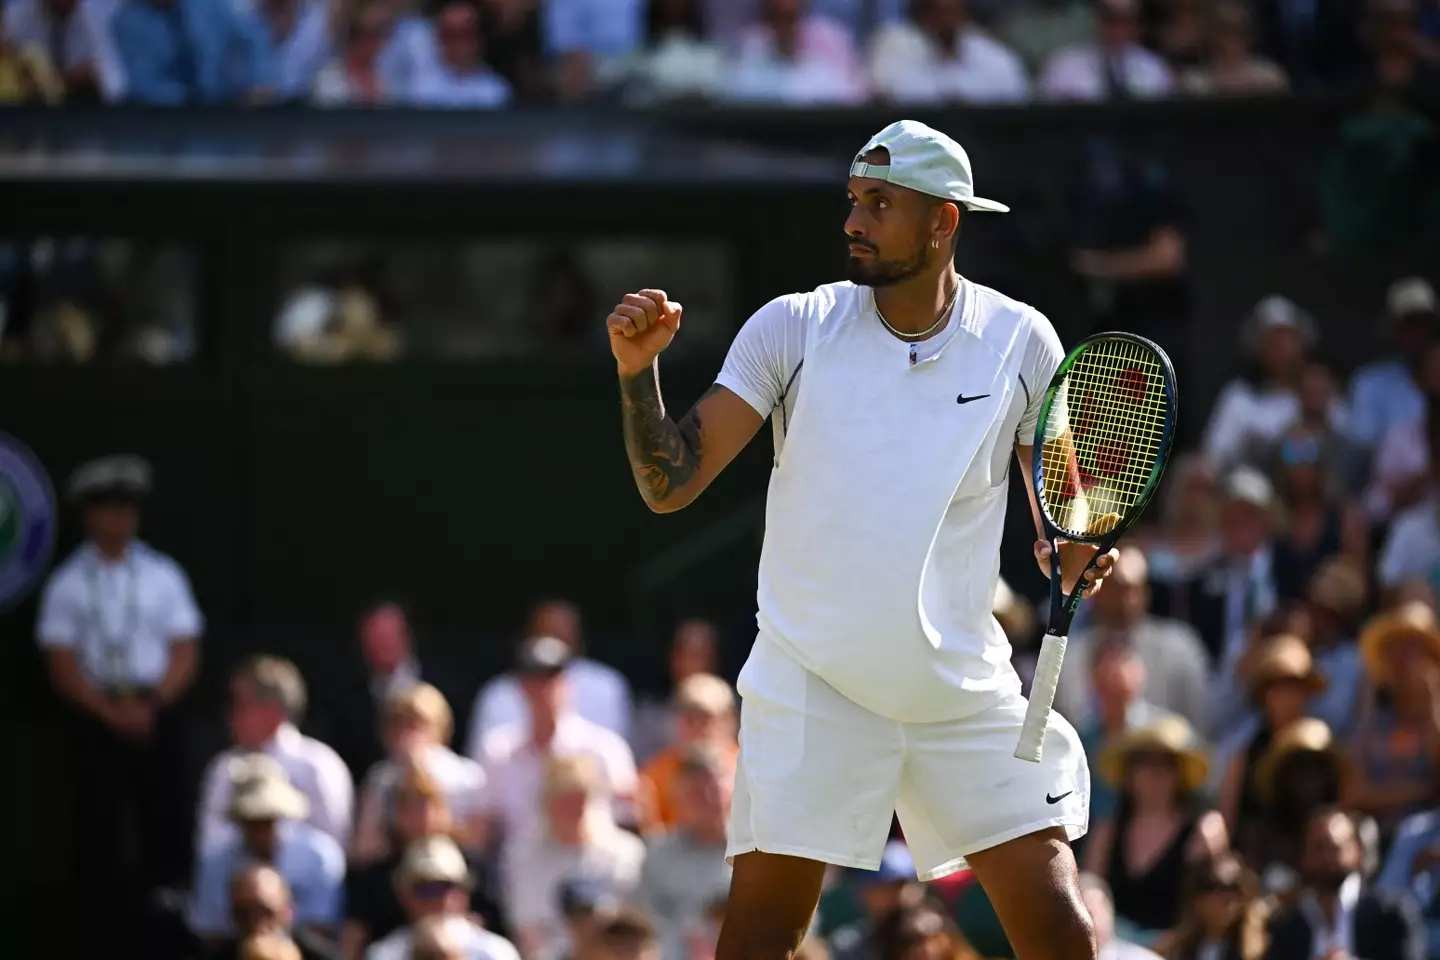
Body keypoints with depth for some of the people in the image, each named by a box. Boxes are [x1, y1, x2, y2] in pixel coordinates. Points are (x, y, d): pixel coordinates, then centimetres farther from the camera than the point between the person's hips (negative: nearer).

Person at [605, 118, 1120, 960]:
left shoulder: (1021, 341, 0)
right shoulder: (794, 329, -3)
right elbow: (670, 486, -5)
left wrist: (1074, 554, -11)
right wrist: (638, 372, -20)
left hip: (966, 692, 1)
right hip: (812, 688, -1)